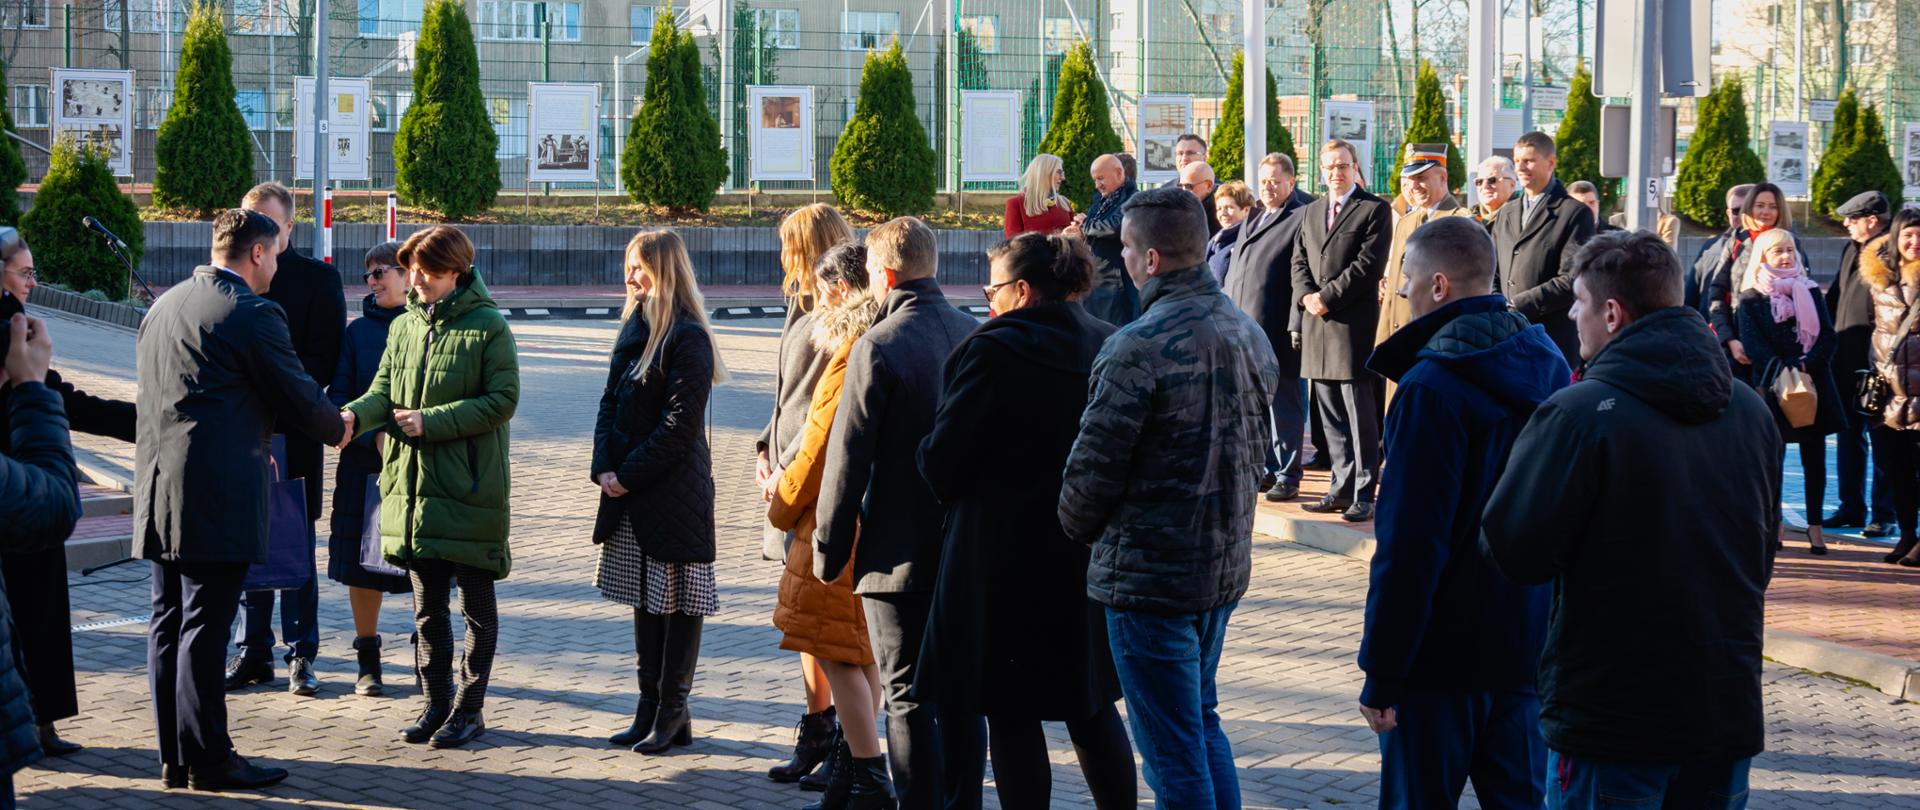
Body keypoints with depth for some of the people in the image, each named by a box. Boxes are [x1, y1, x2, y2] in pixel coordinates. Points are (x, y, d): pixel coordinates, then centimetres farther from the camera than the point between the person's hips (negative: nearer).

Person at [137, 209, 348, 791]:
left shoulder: (163, 306, 15)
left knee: (168, 623, 11)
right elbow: (299, 397, -8)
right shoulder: (253, 313, -11)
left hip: (159, 491, 8)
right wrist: (337, 428, 14)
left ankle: (175, 756, 16)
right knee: (204, 627, -5)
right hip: (215, 495, -8)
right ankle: (207, 759, -1)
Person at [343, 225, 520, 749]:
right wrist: (354, 415, -15)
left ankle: (469, 707, 14)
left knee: (476, 605, 5)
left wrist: (432, 421, -18)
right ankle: (436, 703, 21)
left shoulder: (488, 327, -8)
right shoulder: (403, 327, 10)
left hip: (471, 488, -5)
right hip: (412, 486, 6)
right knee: (427, 606, 12)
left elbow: (502, 400, -13)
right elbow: (383, 391, 7)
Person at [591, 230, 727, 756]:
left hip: (675, 491, -8)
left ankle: (673, 712, 7)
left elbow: (680, 423, -17)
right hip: (631, 493, 8)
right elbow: (611, 402, 14)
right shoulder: (633, 329, 12)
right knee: (643, 598, 13)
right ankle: (651, 707, 21)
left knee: (678, 600, 1)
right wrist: (604, 468, -1)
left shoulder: (687, 338, -14)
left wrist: (629, 475, -14)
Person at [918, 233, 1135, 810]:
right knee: (1092, 706, 16)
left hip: (1006, 558, -6)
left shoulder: (992, 351, -16)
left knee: (1012, 718, 2)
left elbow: (942, 460, -12)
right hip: (1092, 557, 6)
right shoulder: (1110, 347, 3)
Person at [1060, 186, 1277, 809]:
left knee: (1172, 750, 1)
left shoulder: (1138, 348, -21)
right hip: (1226, 567, 8)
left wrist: (1079, 530, 3)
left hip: (1149, 577, -8)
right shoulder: (1251, 336, 5)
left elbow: (1092, 470, -16)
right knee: (1203, 723, 21)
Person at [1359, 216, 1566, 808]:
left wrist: (1381, 675, -15)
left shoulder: (1432, 388, -19)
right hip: (1528, 646, 7)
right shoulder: (1548, 366, 6)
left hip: (1444, 655, -7)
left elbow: (1409, 543, -20)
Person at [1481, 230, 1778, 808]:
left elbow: (1513, 551, -16)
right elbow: (1762, 554, 13)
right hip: (1728, 710, 6)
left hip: (1612, 719, -5)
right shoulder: (1750, 411, 5)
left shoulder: (1580, 414, -16)